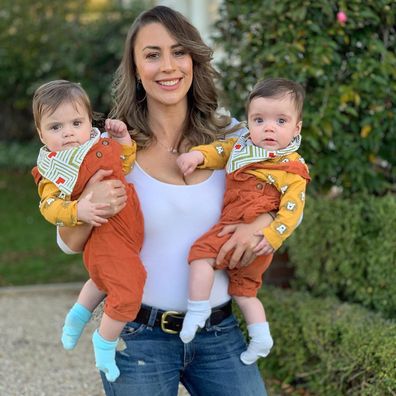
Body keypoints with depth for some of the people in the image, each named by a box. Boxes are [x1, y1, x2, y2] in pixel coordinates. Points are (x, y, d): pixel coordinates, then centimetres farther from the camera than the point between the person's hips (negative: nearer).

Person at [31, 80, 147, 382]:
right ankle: (105, 344, 7)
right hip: (105, 236, -8)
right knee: (126, 292, -16)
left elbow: (124, 164, 20)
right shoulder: (54, 170, -15)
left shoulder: (101, 144, 5)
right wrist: (77, 211, -36)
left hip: (127, 235, 8)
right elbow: (49, 206, -21)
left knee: (104, 279, 31)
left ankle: (78, 316, 55)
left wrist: (123, 139, 5)